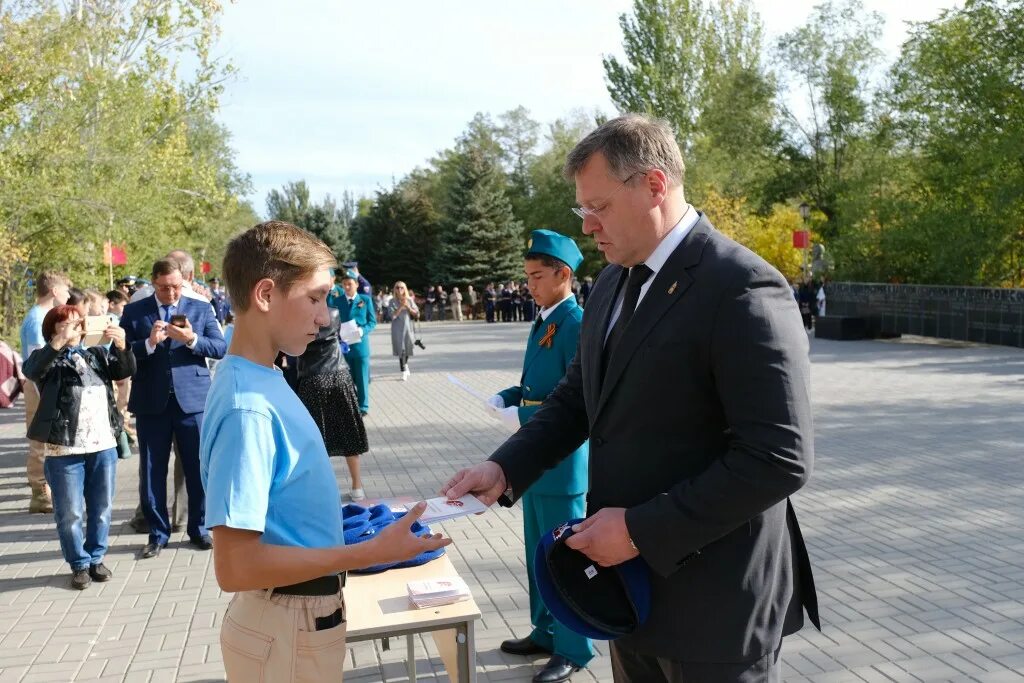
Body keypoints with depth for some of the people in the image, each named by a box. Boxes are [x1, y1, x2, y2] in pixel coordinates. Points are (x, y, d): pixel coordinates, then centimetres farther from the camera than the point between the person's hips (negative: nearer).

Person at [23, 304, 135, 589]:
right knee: (70, 513, 5)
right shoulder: (47, 358, 1)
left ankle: (96, 558, 27)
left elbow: (126, 371, -2)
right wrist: (58, 343, -35)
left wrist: (121, 346, -21)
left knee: (101, 509, 12)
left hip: (104, 446, 3)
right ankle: (79, 564, 20)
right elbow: (30, 369, -20)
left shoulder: (98, 354, 11)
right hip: (64, 450, -3)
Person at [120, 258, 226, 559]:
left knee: (199, 469, 6)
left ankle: (198, 529, 21)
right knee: (152, 471, 7)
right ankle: (158, 533, 21)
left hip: (192, 398, 0)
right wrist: (149, 343, -19)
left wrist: (192, 339, -18)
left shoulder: (201, 308, 5)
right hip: (151, 402, 0)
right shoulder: (134, 311, 4)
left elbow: (221, 347, -2)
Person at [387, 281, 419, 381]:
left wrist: (408, 307, -11)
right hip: (398, 328, -2)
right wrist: (401, 307, -19)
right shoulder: (393, 302, -1)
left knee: (407, 349, 11)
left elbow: (417, 314, 2)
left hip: (408, 327, 2)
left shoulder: (410, 300, 4)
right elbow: (393, 315, -11)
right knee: (401, 350, -8)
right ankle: (404, 372, -4)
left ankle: (405, 366, 38)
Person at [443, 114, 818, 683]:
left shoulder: (743, 289, -20)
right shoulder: (615, 283, 7)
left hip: (713, 598, -7)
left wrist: (641, 530, -20)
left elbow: (780, 459, -24)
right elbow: (579, 396, 12)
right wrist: (505, 468, -3)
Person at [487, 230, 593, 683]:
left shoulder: (577, 325, -19)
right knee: (538, 553, 21)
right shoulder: (542, 323, 10)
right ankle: (545, 632, 38)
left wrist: (522, 418, -21)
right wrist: (506, 397, 1)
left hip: (563, 460, -9)